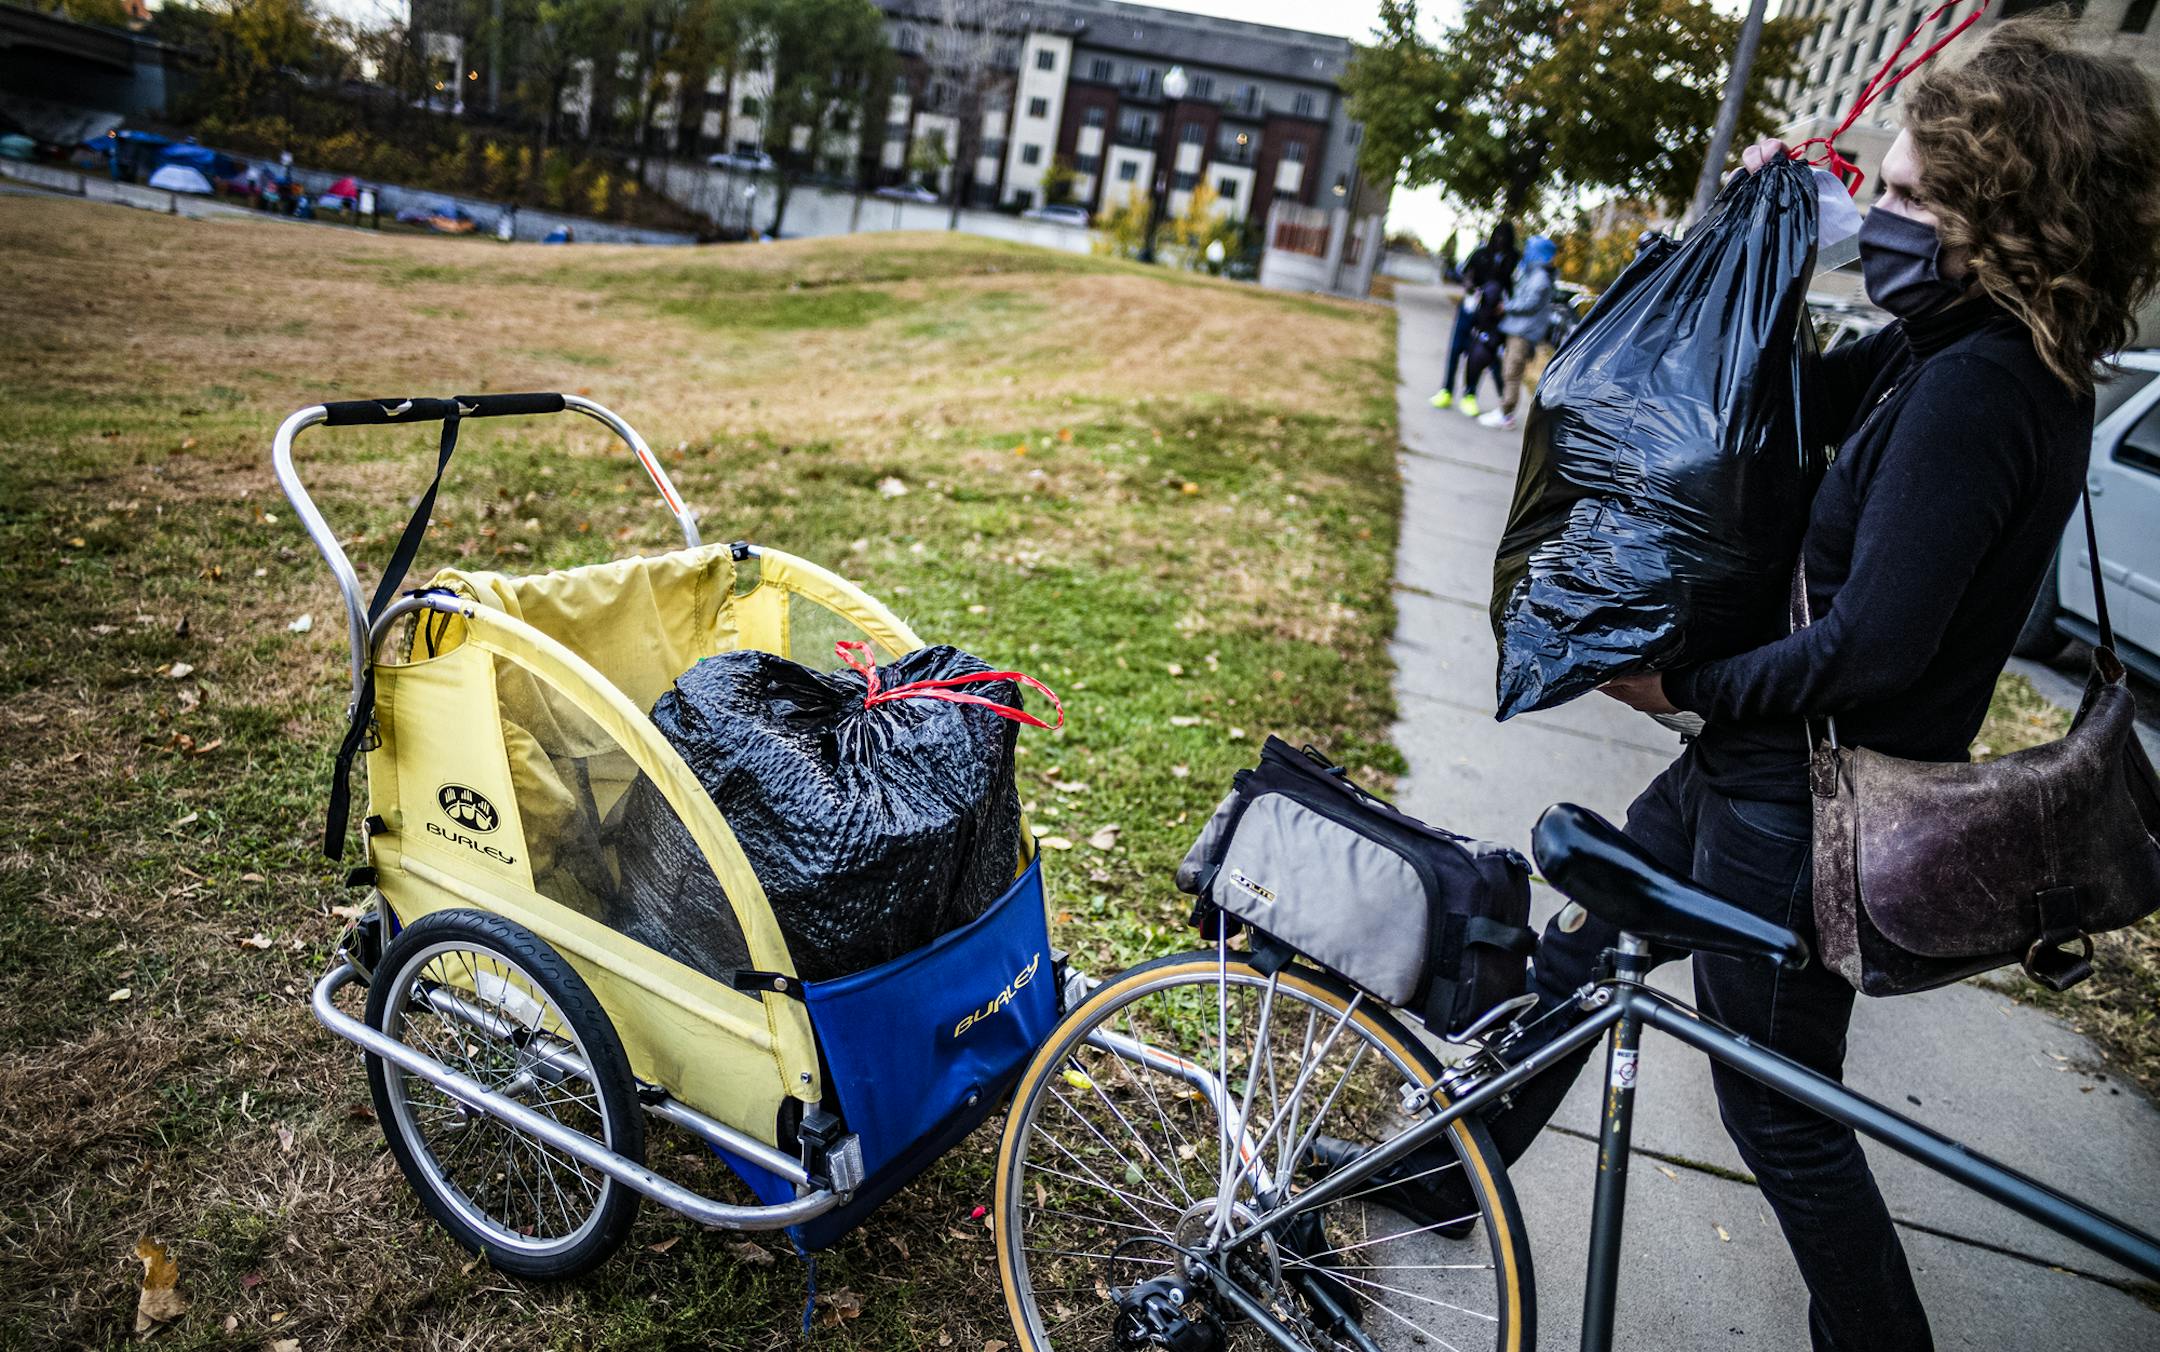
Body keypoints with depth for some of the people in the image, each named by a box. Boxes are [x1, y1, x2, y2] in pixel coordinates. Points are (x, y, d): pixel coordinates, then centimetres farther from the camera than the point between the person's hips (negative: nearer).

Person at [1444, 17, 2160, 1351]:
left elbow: (1870, 650, -29)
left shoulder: (1977, 390, -25)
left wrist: (1683, 683, -14)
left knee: (1783, 1111, 9)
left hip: (1804, 802, -10)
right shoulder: (1947, 350, 3)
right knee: (1582, 943, 21)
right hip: (1758, 762, 10)